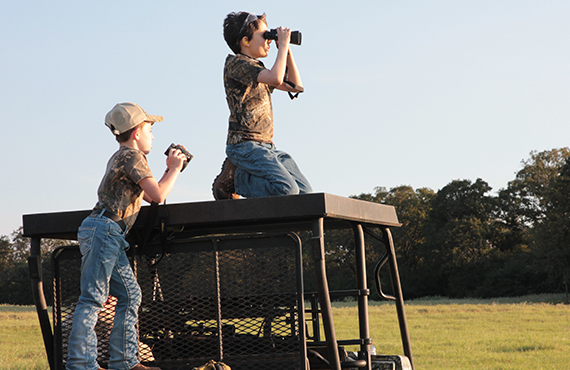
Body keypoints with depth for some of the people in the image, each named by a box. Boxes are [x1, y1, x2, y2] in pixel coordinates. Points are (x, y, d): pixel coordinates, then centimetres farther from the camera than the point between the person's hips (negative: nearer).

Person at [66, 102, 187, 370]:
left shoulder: (122, 157, 26)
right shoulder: (132, 157, -6)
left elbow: (149, 196, 33)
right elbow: (158, 195, -13)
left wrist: (170, 169, 25)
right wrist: (175, 169, 1)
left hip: (110, 236, 10)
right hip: (103, 229, -10)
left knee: (129, 295, 8)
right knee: (93, 297, -13)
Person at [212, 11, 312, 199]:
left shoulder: (257, 68, 21)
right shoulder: (235, 63, -8)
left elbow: (295, 86, 24)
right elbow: (276, 79, -23)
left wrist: (287, 50, 17)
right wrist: (283, 45, -10)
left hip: (267, 146, 9)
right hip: (245, 144, -9)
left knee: (305, 191, -4)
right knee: (287, 189, -26)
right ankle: (232, 180, -5)